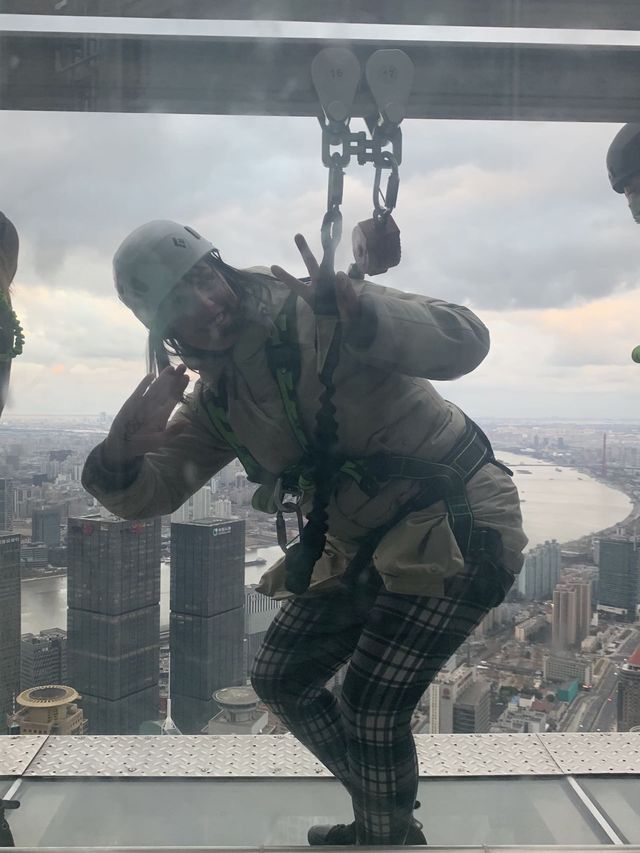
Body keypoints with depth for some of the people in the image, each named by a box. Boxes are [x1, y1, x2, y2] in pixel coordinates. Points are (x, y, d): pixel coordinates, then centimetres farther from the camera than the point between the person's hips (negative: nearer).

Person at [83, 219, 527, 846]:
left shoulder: (317, 315, -17)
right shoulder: (216, 401, 3)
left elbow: (466, 341, -27)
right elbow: (143, 496, 1)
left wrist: (356, 311, -43)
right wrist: (122, 451, -21)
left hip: (460, 524, -8)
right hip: (364, 547, 8)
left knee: (370, 709, -13)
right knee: (280, 681, 14)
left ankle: (391, 834, 19)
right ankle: (378, 820, 35)